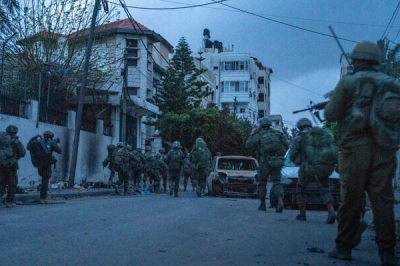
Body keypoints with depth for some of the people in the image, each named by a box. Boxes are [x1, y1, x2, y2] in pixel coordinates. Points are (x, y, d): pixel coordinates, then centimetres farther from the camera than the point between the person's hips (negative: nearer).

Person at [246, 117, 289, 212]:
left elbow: (249, 144, -2)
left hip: (265, 162, -2)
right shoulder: (277, 133, 12)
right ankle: (280, 201, -17)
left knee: (262, 182, 14)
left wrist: (252, 134, 13)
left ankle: (262, 204, 16)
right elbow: (286, 144, 7)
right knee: (276, 182, 6)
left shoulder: (259, 134, 1)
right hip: (277, 162, 2)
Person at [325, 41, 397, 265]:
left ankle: (344, 247, 11)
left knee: (351, 198, 4)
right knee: (383, 198, 4)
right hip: (385, 148, 3)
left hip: (356, 147, -3)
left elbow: (330, 115, -1)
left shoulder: (348, 82, -2)